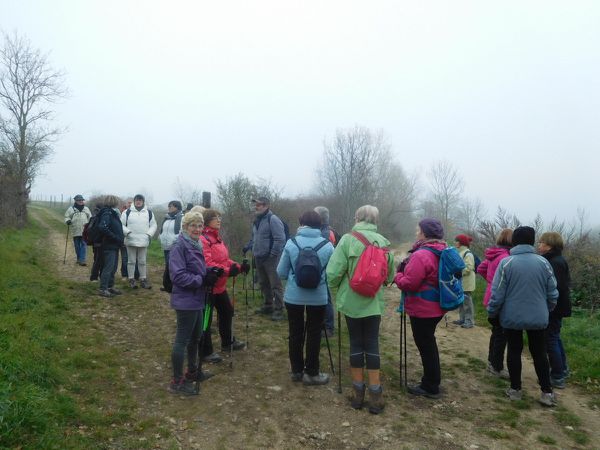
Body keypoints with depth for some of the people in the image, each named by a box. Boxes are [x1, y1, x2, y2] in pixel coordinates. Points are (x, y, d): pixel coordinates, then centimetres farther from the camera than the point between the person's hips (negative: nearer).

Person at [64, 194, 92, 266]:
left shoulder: (86, 209, 13)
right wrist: (68, 220, -15)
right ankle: (79, 258, 23)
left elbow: (90, 217, 20)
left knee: (84, 245, -8)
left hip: (84, 231, 1)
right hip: (75, 231, 0)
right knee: (77, 246, 9)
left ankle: (82, 260, -10)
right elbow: (67, 216, 5)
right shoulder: (71, 209, 6)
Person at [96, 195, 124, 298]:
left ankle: (110, 286, 26)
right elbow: (103, 227, -28)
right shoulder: (107, 213, -15)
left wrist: (120, 239, 8)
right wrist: (115, 237, -21)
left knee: (113, 268, 16)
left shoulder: (113, 213, 13)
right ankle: (103, 289, 2)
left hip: (115, 246, 9)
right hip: (109, 246, -9)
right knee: (108, 268, -5)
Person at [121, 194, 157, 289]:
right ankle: (131, 280, 15)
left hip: (143, 242, 2)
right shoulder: (127, 212, 2)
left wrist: (149, 234, -4)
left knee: (142, 262, 9)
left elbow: (153, 225, 10)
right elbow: (121, 224, 2)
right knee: (131, 261, 6)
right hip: (131, 241, -1)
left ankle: (143, 279, 17)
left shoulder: (149, 213, 7)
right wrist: (127, 232, -13)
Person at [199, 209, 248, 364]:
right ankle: (206, 352, 19)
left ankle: (228, 342, 41)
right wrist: (227, 271, -34)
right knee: (206, 318, 4)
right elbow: (207, 263, -28)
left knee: (227, 311, 22)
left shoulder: (217, 237, 11)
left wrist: (239, 267, 2)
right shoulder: (202, 239, -20)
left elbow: (225, 259, 15)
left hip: (219, 285, 10)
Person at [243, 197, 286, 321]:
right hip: (259, 258, 9)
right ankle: (268, 306, 31)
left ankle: (278, 310, 2)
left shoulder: (273, 219, -14)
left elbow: (280, 239, -21)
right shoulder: (257, 220, 15)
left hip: (271, 258, -9)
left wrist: (273, 255, -21)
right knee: (263, 284, 17)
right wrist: (247, 247, 11)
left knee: (275, 285, -4)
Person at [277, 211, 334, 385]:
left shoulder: (291, 243, -7)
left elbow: (281, 273, -3)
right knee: (314, 335, 12)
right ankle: (311, 373, 21)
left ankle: (297, 370, 28)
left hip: (293, 296, 1)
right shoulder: (327, 245, -8)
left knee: (295, 334, 15)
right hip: (318, 297, -1)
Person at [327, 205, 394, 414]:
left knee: (356, 343, 11)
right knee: (372, 344, 10)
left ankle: (358, 393, 21)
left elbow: (333, 272, -16)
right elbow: (390, 275, 5)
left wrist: (334, 286, 4)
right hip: (374, 302, 2)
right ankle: (375, 395, 14)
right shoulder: (383, 242, -1)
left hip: (351, 301, -2)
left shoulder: (347, 240, -11)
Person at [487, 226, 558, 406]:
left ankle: (515, 389, 21)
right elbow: (552, 293, 2)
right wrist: (546, 311, 19)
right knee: (539, 353, 16)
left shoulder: (506, 263, -13)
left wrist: (492, 313, 3)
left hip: (511, 317, -2)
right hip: (538, 318, 2)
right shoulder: (543, 262, -5)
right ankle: (547, 392, 21)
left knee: (514, 352, 12)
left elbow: (497, 294, -12)